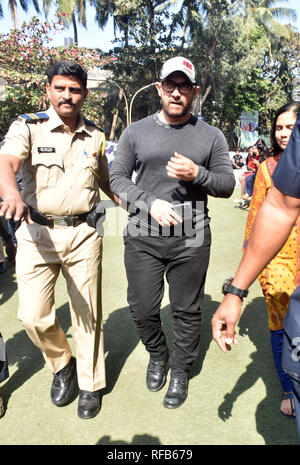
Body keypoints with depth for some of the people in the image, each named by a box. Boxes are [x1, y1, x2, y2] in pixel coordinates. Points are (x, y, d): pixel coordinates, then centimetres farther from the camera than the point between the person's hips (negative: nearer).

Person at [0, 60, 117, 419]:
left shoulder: (95, 136, 9)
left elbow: (107, 182, 21)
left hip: (83, 234, 2)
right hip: (37, 233, -1)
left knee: (88, 313, 8)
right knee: (33, 316, -1)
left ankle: (89, 384, 30)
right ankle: (62, 365, 31)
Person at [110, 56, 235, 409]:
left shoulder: (211, 136, 6)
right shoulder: (136, 132, 6)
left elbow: (227, 185, 6)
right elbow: (117, 178, 3)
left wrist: (197, 174, -15)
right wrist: (150, 203, -13)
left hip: (191, 242, 0)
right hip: (143, 239, 1)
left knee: (187, 312, 10)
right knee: (142, 309, 8)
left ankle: (180, 372, 33)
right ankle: (157, 355, 40)